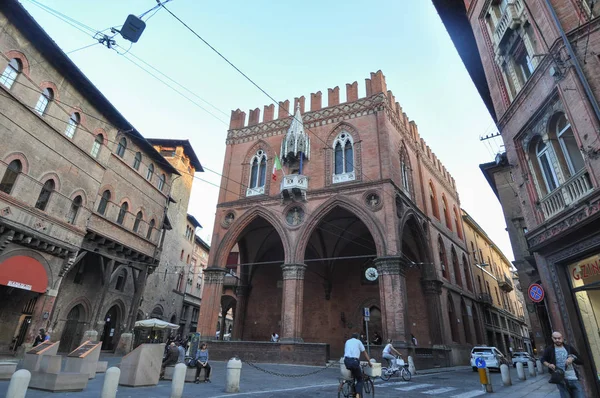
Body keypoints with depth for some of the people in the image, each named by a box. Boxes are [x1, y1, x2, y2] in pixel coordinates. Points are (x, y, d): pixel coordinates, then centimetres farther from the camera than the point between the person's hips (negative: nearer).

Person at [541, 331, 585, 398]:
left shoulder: (569, 348, 8)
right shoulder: (549, 349, 4)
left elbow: (581, 361, 9)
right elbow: (543, 359, 13)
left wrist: (572, 358, -11)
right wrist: (548, 365, -7)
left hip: (574, 379, 2)